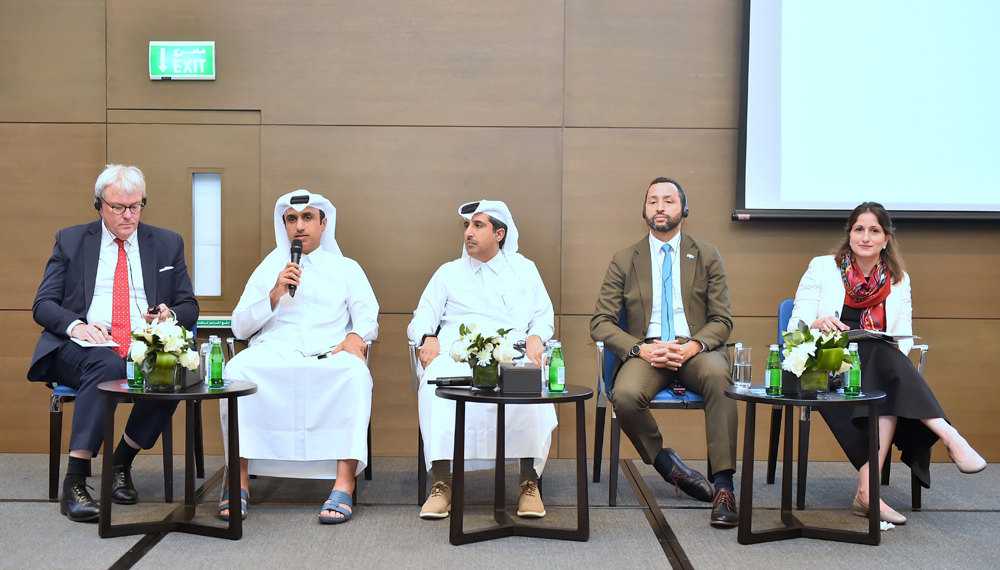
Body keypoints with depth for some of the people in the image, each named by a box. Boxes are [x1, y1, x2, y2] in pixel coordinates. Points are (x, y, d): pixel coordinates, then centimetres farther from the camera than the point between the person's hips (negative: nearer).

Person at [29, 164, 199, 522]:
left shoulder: (168, 244, 15)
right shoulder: (70, 241, 13)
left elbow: (189, 306, 14)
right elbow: (43, 305, 7)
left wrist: (171, 315, -11)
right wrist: (75, 325, -15)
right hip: (82, 348, -1)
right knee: (106, 366, -36)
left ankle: (121, 463, -11)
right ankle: (74, 482, -33)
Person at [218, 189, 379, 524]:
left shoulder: (346, 268, 22)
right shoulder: (268, 268, 24)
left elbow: (368, 317, 12)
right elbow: (240, 327, 16)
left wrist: (356, 336, -12)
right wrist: (274, 294, 0)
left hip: (328, 356, -1)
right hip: (272, 352, 1)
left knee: (355, 371, -37)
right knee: (237, 368, -33)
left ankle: (344, 483, -39)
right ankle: (239, 481, -29)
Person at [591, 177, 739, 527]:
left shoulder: (707, 256, 13)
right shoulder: (624, 261, 11)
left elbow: (722, 321, 7)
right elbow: (600, 323, 4)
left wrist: (691, 347, -15)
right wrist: (641, 349, -14)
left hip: (695, 350, 0)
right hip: (646, 351, 0)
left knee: (718, 376, -36)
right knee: (625, 395, -33)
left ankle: (723, 486, -31)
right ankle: (666, 464, -7)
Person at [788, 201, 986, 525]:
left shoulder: (898, 279, 17)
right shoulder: (822, 268, 9)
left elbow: (905, 335, 8)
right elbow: (796, 326, 1)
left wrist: (898, 348, -16)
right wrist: (817, 324, -22)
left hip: (881, 367, 3)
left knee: (890, 388, -34)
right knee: (884, 357, -34)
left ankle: (867, 489, -38)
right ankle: (949, 436, -42)